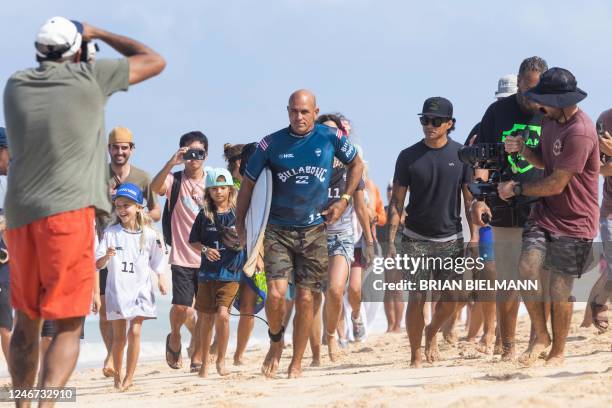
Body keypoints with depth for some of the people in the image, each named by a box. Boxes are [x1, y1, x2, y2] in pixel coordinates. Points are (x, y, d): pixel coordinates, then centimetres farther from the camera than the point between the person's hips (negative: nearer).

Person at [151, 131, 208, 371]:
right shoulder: (175, 181, 0)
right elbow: (155, 187, -22)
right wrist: (171, 163, -35)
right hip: (182, 257, -2)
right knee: (181, 307, -10)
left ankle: (197, 356, 15)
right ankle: (175, 338, 22)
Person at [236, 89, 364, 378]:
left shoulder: (331, 138, -2)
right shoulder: (272, 144, -5)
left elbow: (356, 164, 16)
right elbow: (248, 182, 6)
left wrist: (344, 201, 6)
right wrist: (240, 225, 4)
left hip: (313, 232, 1)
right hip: (278, 231, -1)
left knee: (305, 299, 1)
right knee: (276, 293, -16)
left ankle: (296, 364, 13)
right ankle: (276, 341, 14)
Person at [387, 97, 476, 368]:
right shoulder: (409, 157, -1)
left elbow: (471, 199, 5)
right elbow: (396, 201, 1)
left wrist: (474, 238, -2)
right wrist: (390, 242, -5)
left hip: (450, 240, 1)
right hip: (415, 239, -1)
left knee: (450, 299, 0)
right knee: (417, 298, -8)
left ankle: (431, 333, 31)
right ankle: (415, 357, 5)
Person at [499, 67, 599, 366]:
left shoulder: (579, 133, -23)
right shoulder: (551, 119, 7)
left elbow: (556, 184, -21)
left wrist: (517, 188, -7)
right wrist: (523, 149, 1)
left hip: (573, 223, -7)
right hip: (544, 213, 7)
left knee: (559, 289, 0)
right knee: (528, 268, -15)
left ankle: (558, 351, 20)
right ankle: (540, 335, 3)